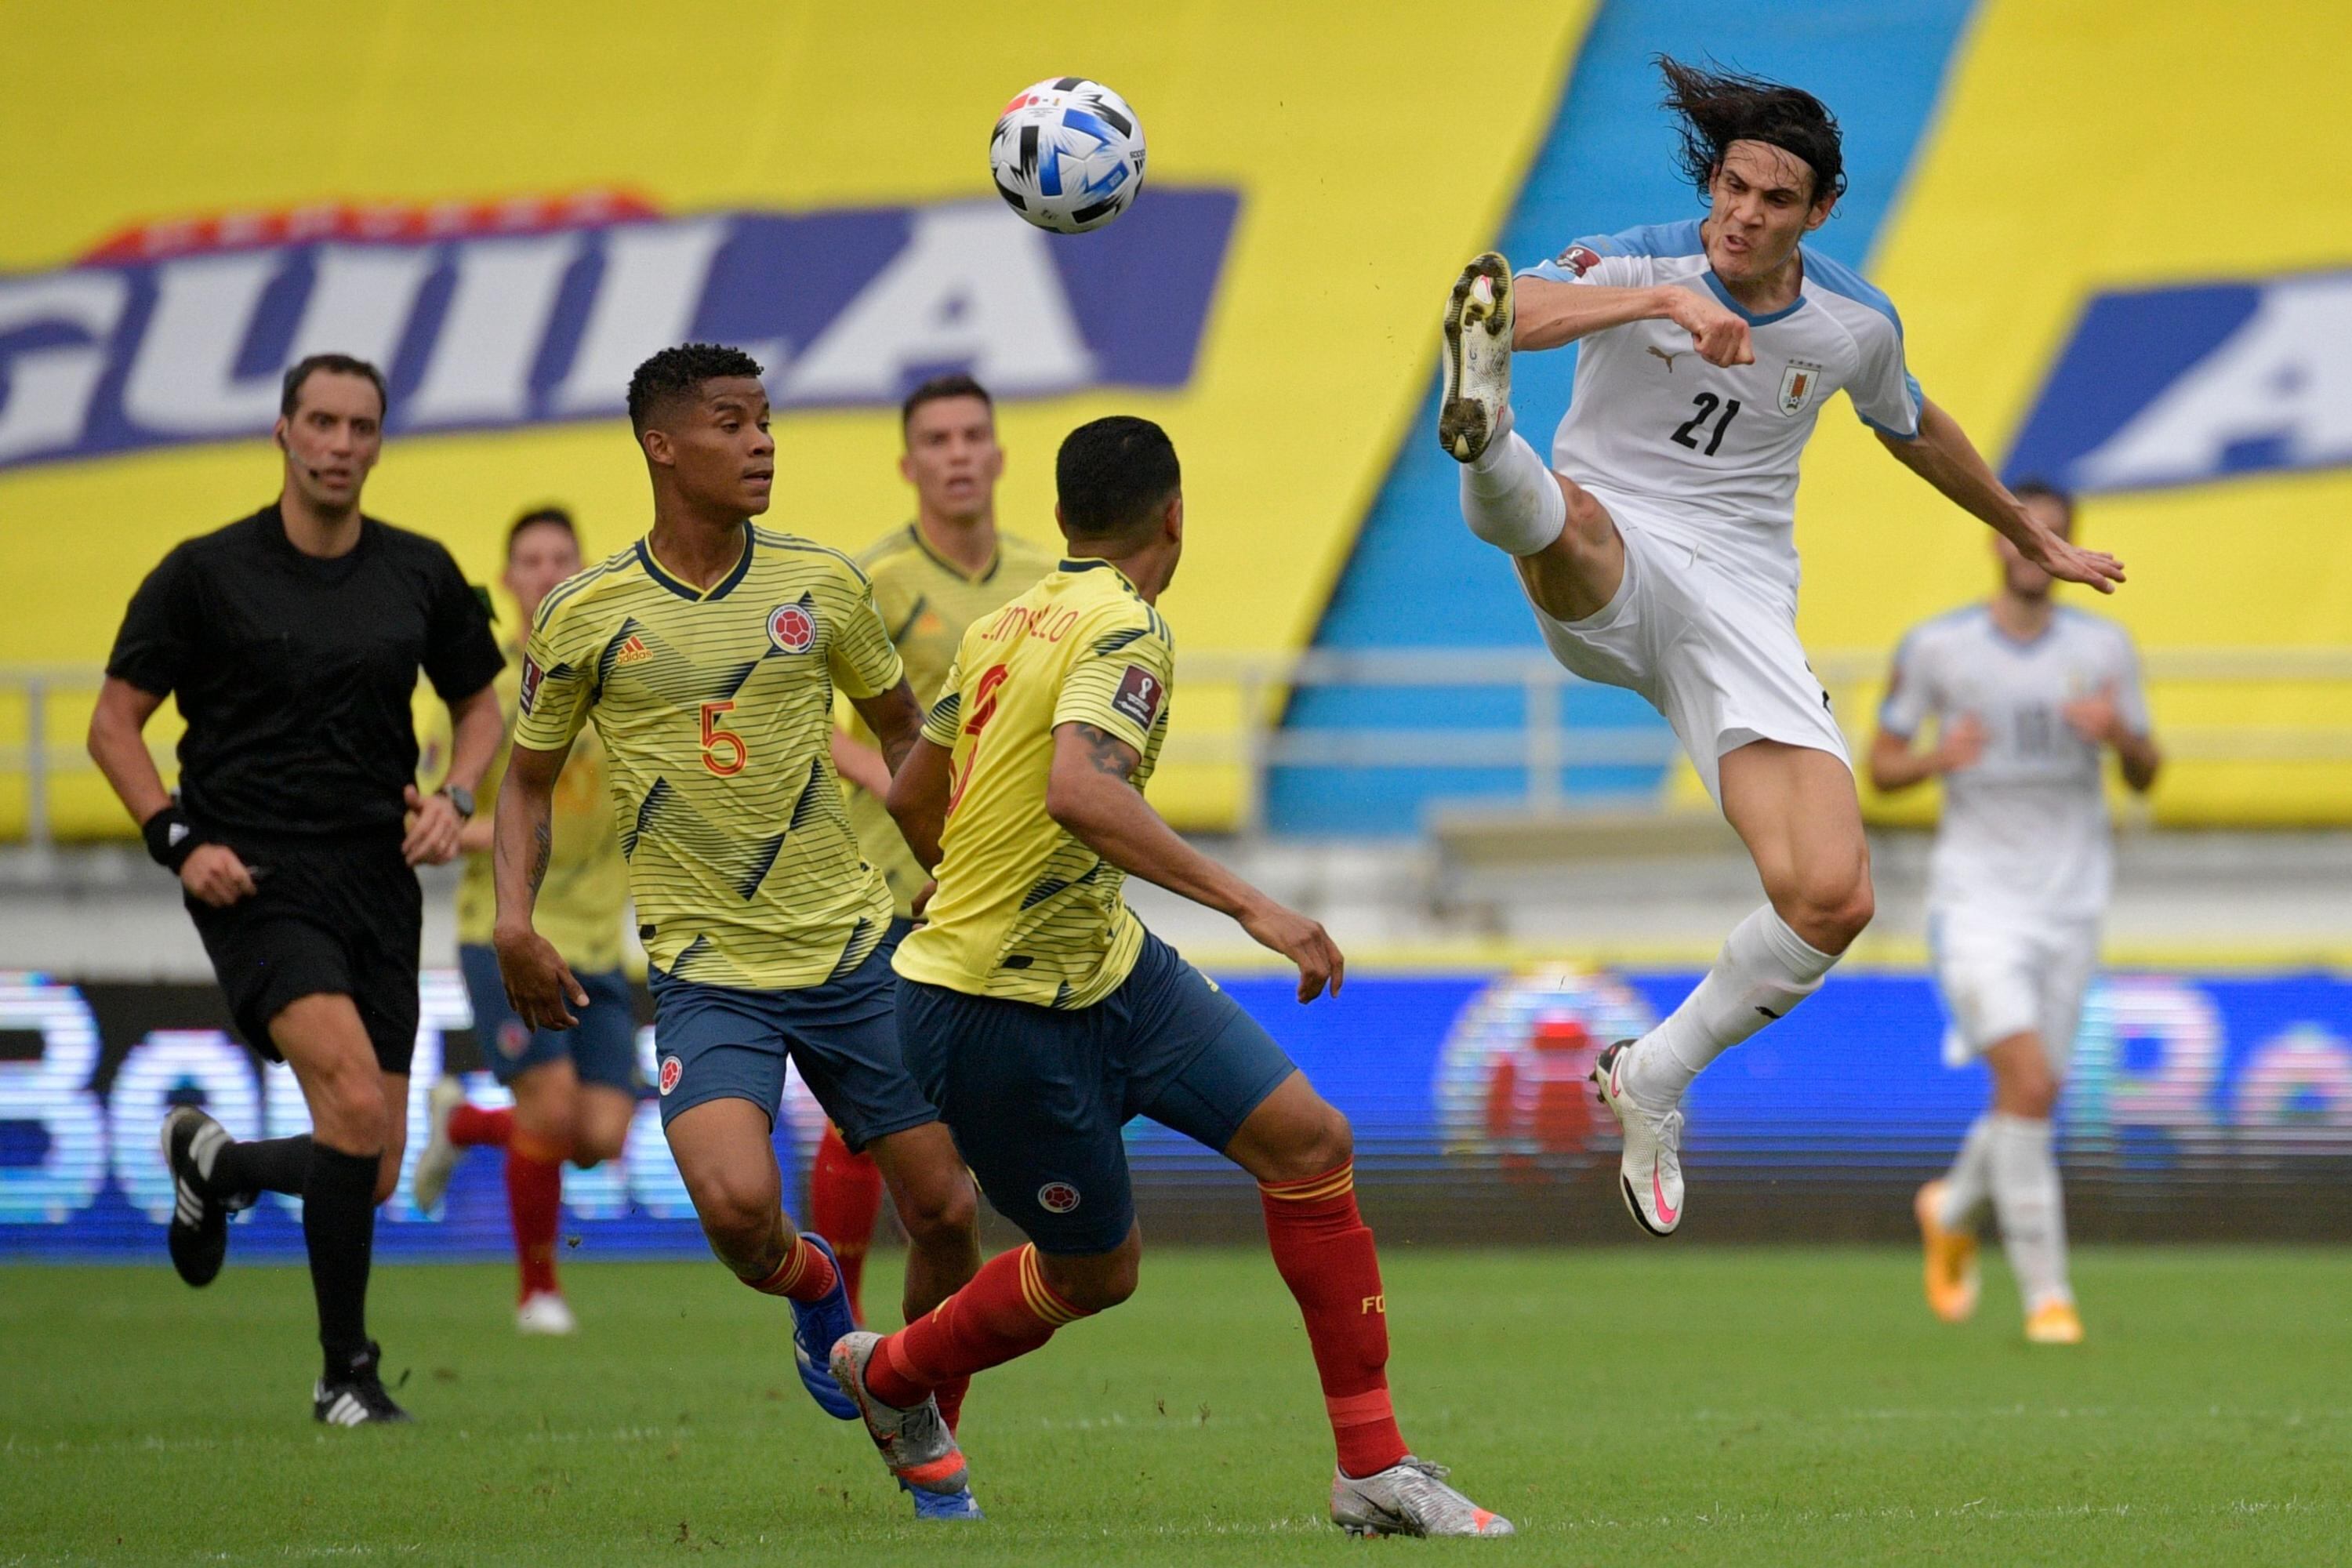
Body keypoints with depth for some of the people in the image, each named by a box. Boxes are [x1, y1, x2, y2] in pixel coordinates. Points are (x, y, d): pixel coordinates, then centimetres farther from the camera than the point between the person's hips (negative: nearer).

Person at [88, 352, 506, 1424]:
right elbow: (114, 721, 3)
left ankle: (213, 1164, 38)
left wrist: (455, 798, 2)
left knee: (371, 1174, 4)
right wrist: (178, 838, -10)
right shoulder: (206, 573, -2)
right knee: (355, 1100, -25)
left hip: (378, 882, 5)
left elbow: (480, 702, 22)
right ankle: (346, 1371, -13)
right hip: (255, 881, -5)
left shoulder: (420, 575, 8)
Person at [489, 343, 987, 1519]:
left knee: (944, 1211, 1)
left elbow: (900, 728, 17)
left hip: (853, 951, 3)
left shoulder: (820, 583, 1)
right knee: (736, 1205, -24)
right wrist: (513, 918, -5)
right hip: (705, 972, -3)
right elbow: (529, 780, 10)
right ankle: (808, 1286, 13)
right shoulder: (583, 618, -3)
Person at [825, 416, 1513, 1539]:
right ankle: (890, 1373, 36)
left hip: (1108, 965, 9)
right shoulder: (1123, 629, -19)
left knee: (1309, 1140, -2)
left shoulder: (1008, 626, 7)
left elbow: (912, 796, 18)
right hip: (999, 1018, -9)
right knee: (1094, 1273, 7)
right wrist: (1249, 905, -37)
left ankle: (1373, 1468, 1)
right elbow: (1079, 793, -36)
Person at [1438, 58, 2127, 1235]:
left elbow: (1915, 429, 27)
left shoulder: (1856, 325, 4)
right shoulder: (1638, 266, -8)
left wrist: (2032, 537, 40)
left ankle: (1652, 1079, 9)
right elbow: (1512, 305, -29)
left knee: (1831, 899, -13)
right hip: (1604, 579, -3)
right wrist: (1666, 300, -42)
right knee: (1565, 515, -41)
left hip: (1737, 604, 3)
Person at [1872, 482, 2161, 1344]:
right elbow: (1880, 765, 4)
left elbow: (2146, 775, 9)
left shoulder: (2103, 649, 4)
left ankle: (1953, 1210, 41)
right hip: (1977, 897, -3)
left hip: (2070, 901, 3)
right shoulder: (1935, 648, -2)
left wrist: (2123, 736, -14)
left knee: (2032, 1098, 8)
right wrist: (1937, 758, -18)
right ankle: (2045, 1292, -13)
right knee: (2029, 1084, -19)